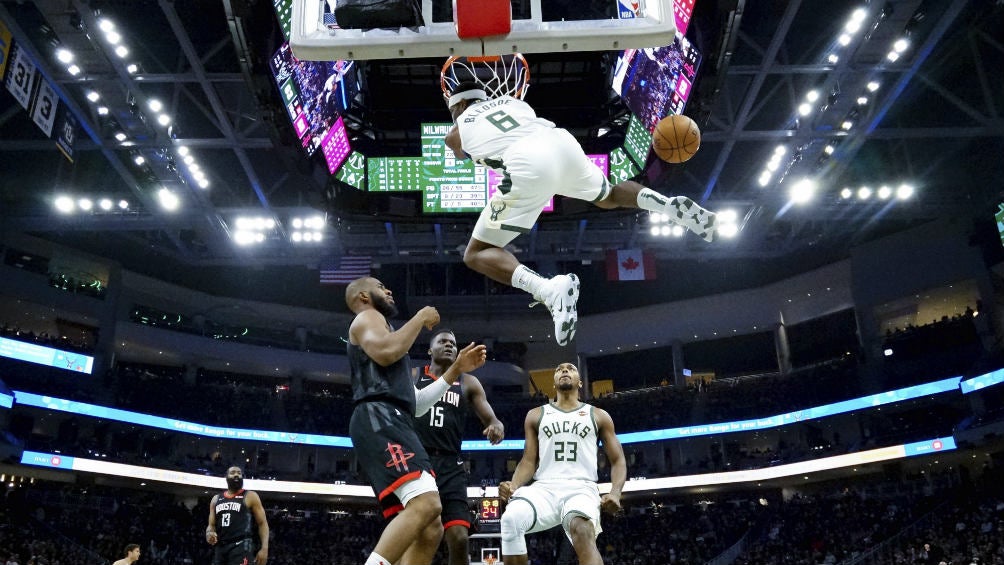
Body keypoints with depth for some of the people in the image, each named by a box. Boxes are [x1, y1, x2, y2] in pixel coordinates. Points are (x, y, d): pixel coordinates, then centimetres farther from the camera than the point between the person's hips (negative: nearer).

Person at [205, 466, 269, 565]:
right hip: (219, 547, 6)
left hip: (241, 546, -6)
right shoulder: (216, 499, 19)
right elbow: (211, 525, 21)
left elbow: (263, 523, 1)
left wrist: (264, 548, -12)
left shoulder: (250, 496, 5)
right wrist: (209, 533, -5)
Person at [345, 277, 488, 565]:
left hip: (393, 425, 10)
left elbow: (416, 404, 33)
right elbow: (386, 352, -17)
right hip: (379, 421, -10)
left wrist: (456, 370, 28)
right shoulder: (367, 318, 10)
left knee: (430, 530, 2)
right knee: (426, 504, -29)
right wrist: (421, 317, -1)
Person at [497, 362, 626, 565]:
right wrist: (514, 485, -8)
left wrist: (615, 492, -7)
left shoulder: (598, 416, 18)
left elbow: (618, 461, 14)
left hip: (581, 488, -1)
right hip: (544, 488, 2)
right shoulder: (536, 415, 20)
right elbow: (529, 461, 15)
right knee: (511, 519, -33)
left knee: (583, 532, -38)